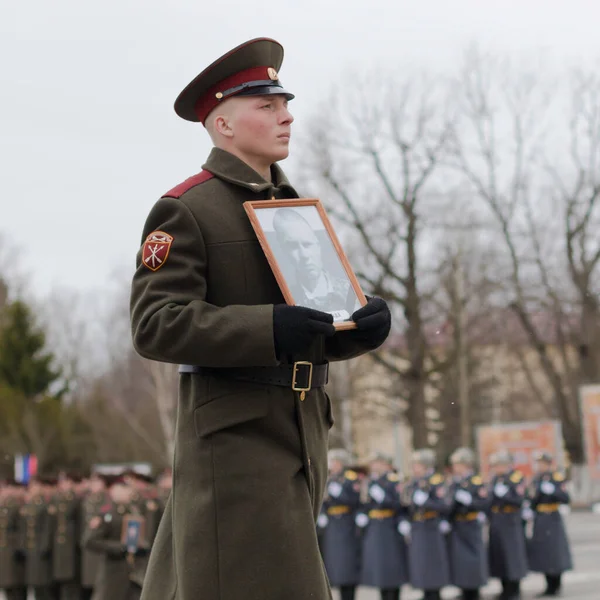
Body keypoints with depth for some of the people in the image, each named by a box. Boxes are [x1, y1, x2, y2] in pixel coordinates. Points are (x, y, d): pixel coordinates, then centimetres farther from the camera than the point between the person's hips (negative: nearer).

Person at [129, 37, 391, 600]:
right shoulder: (184, 210, -6)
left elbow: (323, 334, 21)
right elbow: (154, 324, -16)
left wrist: (364, 323, -4)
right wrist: (269, 328, -26)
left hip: (300, 437, 7)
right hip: (232, 434, -7)